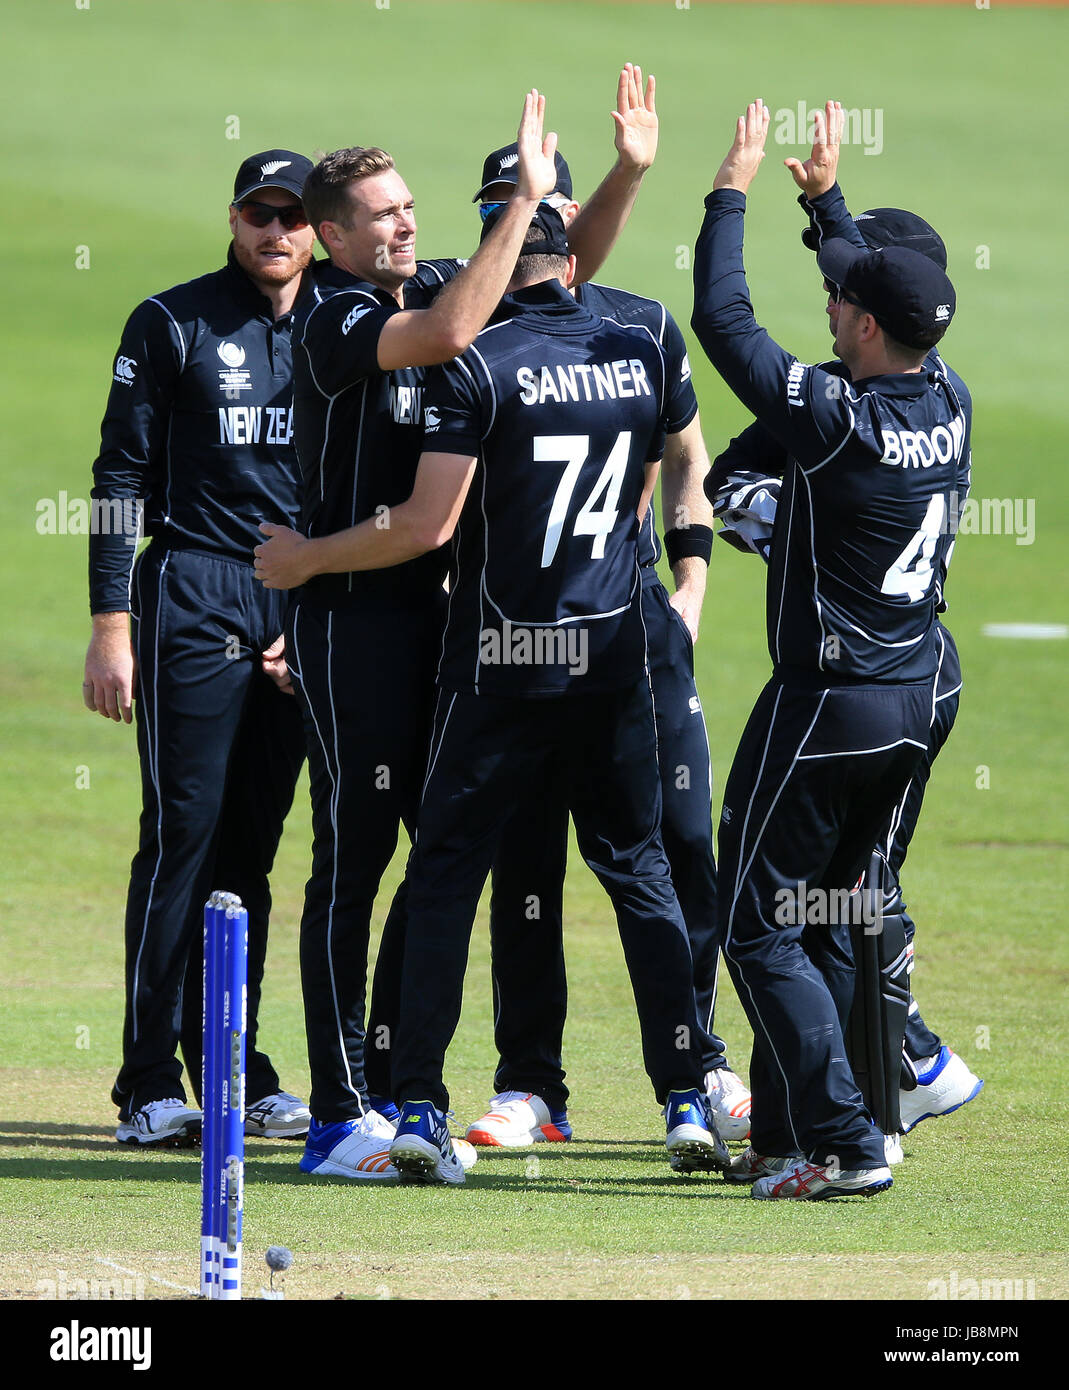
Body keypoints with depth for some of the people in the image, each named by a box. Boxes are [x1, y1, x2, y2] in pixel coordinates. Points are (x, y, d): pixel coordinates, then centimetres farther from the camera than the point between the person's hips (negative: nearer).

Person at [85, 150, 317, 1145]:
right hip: (193, 598, -4)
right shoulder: (171, 325, 0)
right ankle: (150, 1088, -6)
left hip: (301, 608, 4)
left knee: (253, 840, 7)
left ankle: (234, 1074, 11)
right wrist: (110, 625, -9)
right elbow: (121, 478, -3)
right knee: (184, 830, -7)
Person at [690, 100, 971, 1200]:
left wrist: (733, 189, -2)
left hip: (825, 706, -8)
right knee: (824, 921, 16)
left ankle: (846, 1142, -10)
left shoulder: (834, 416, -21)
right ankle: (783, 1135, 21)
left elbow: (721, 317, -13)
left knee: (760, 925, -2)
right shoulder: (950, 410, 1)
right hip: (911, 704, 8)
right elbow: (898, 300, 20)